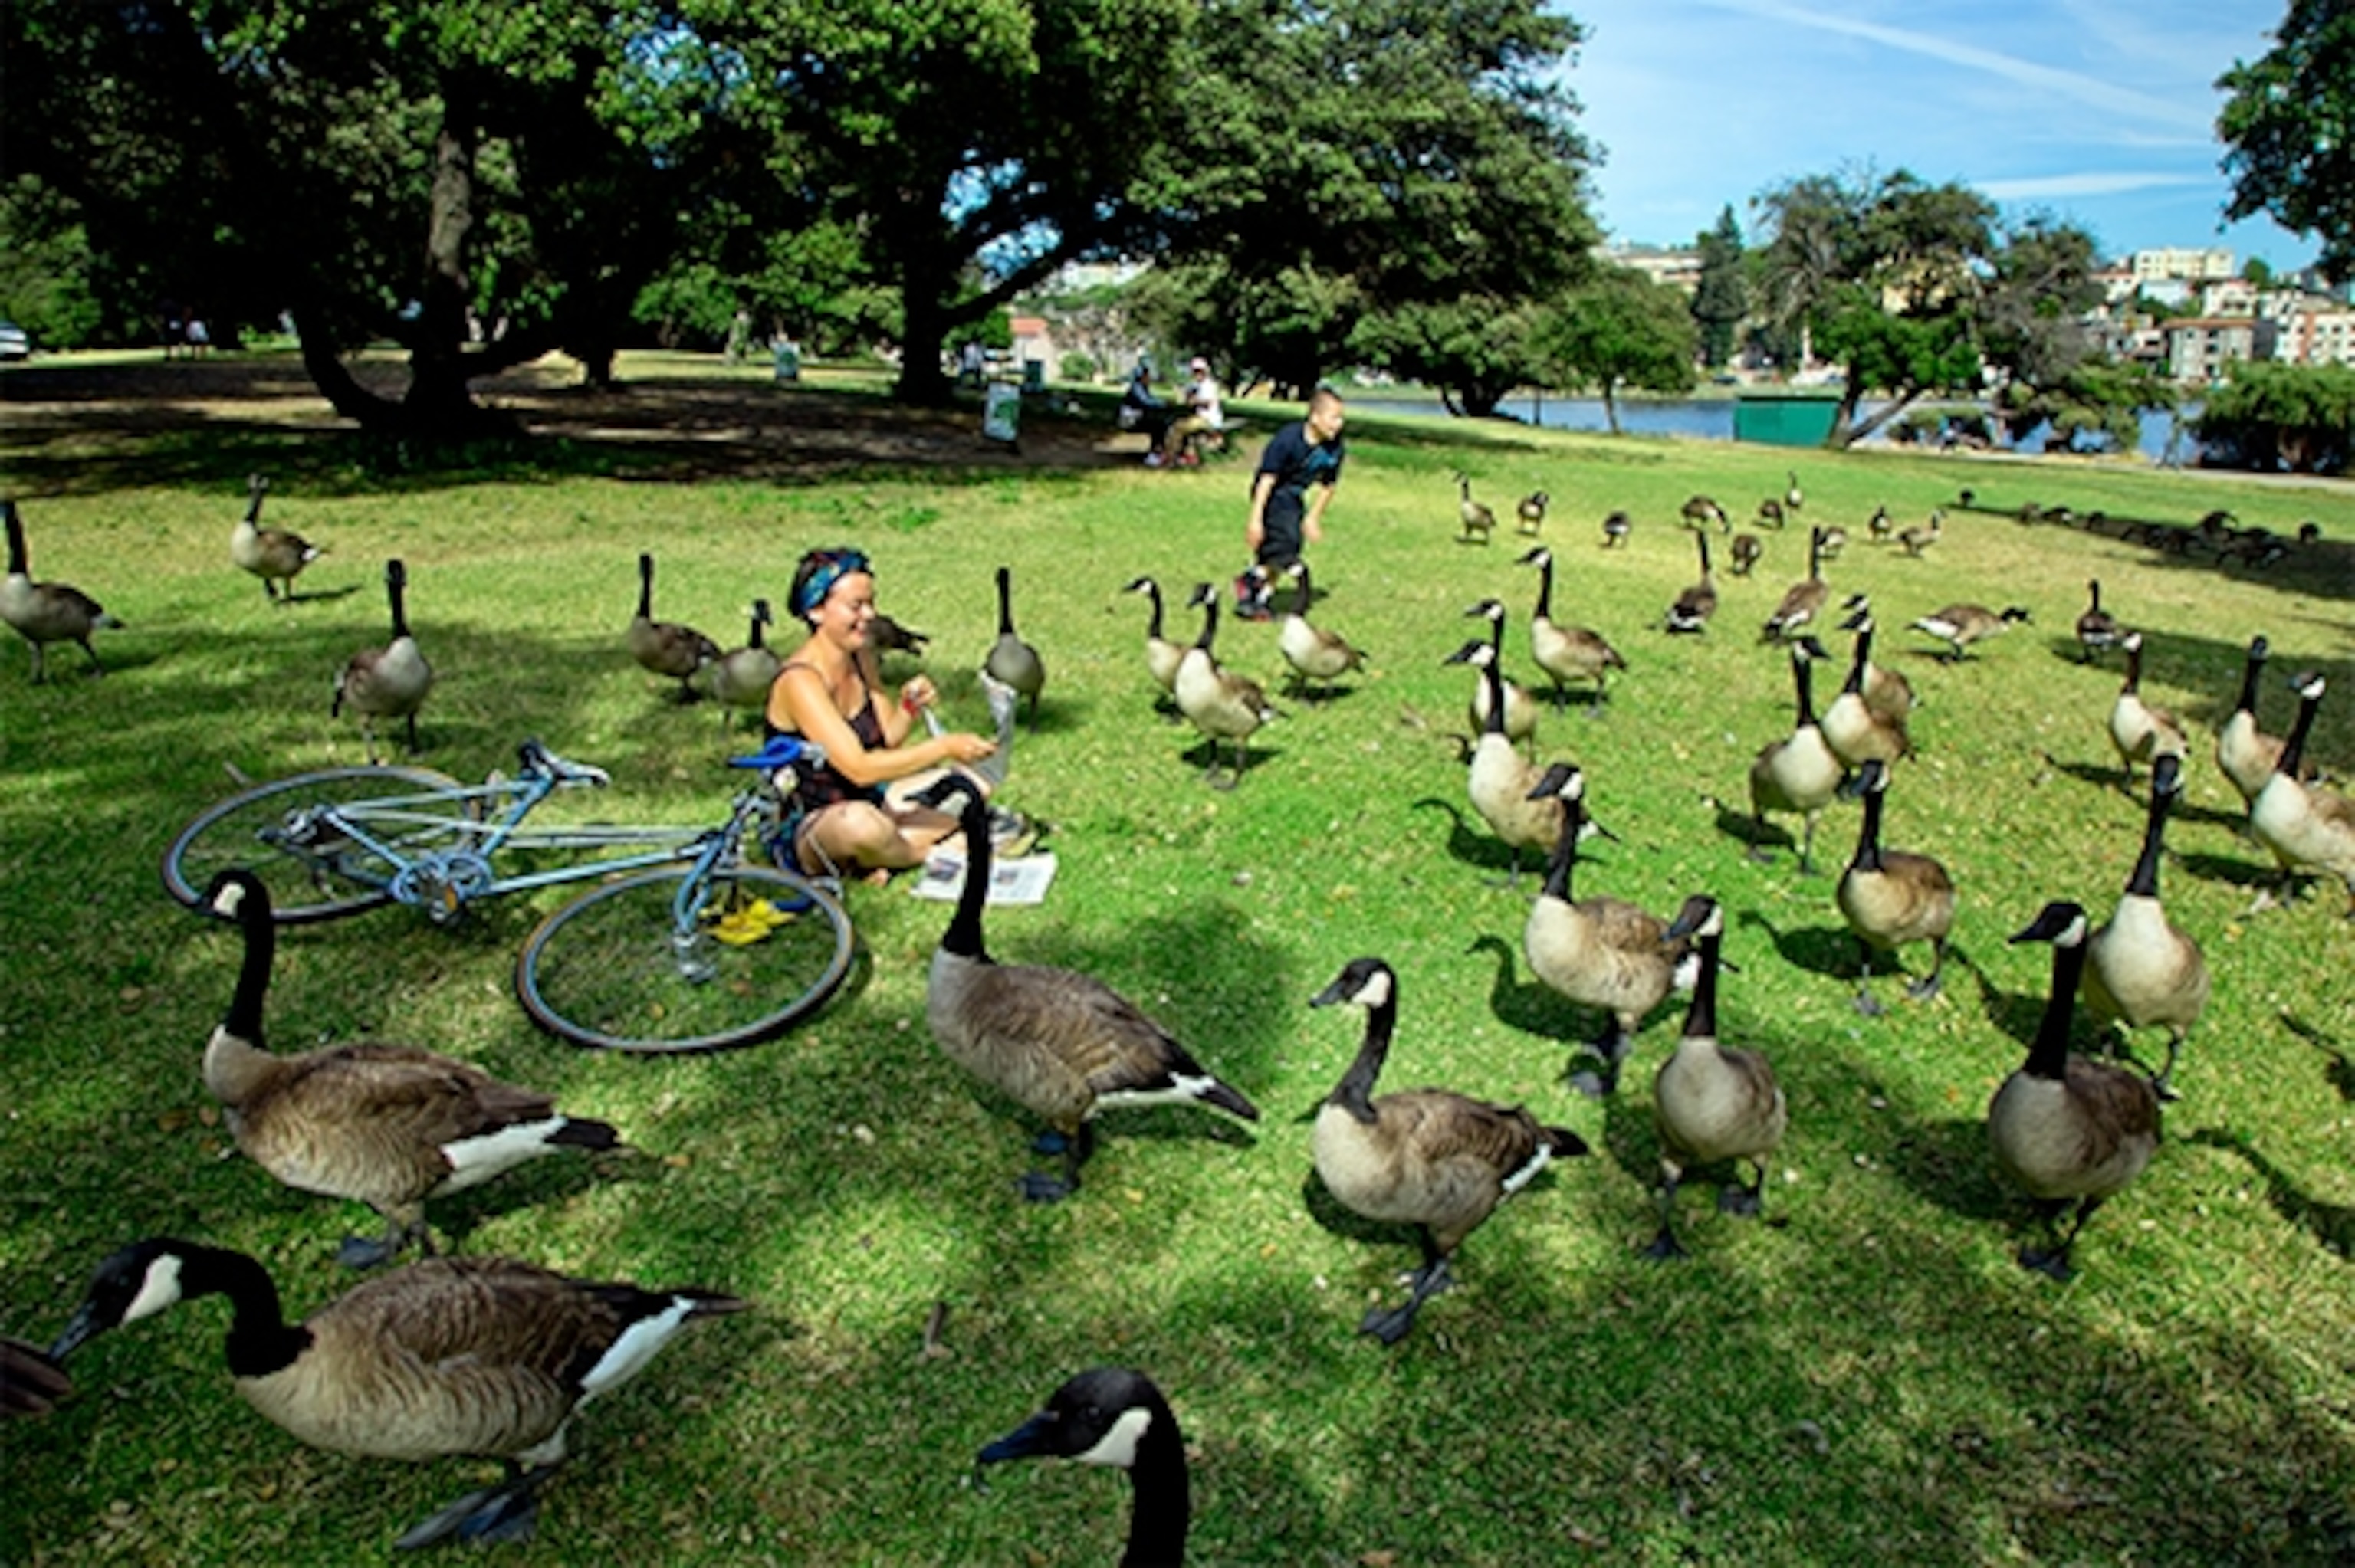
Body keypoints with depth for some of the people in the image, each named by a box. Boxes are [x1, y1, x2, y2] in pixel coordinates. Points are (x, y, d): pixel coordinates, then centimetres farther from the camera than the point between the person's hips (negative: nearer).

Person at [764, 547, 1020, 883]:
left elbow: (887, 740, 6)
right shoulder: (800, 681, -23)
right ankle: (930, 852, -8)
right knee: (859, 822, -42)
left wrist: (910, 707, -14)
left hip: (870, 801, 8)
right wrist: (945, 746, -31)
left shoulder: (861, 655, 3)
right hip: (808, 830, -8)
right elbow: (859, 768, -31)